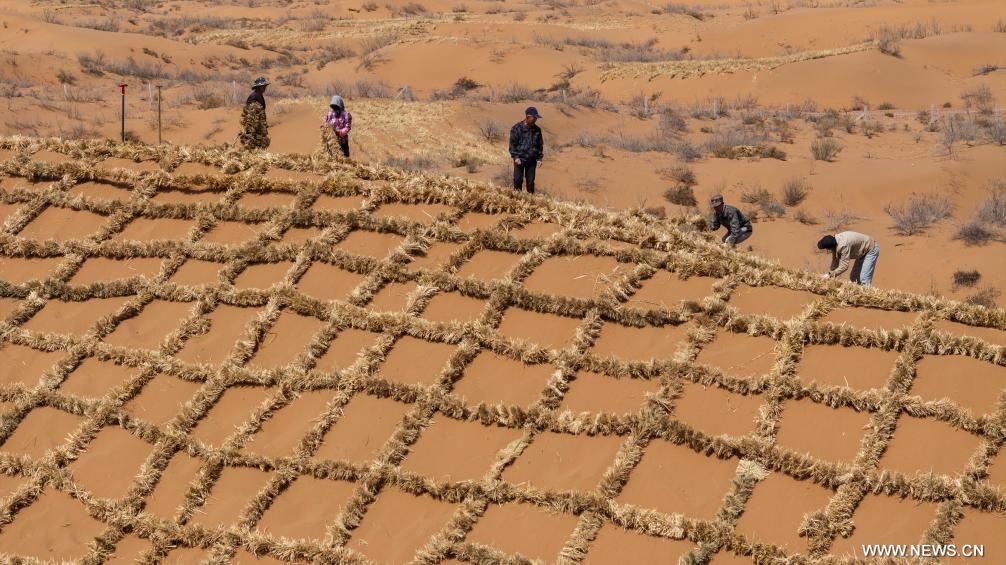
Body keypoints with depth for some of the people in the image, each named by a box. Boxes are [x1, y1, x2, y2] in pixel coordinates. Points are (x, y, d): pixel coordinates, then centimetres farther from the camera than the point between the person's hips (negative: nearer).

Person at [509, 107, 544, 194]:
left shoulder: (537, 130, 7)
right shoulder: (517, 128, -5)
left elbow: (540, 144, 15)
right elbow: (512, 143, -4)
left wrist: (539, 158, 9)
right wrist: (515, 156, -11)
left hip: (532, 160, 3)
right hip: (520, 159, -3)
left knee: (531, 180, 5)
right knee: (518, 179, -5)